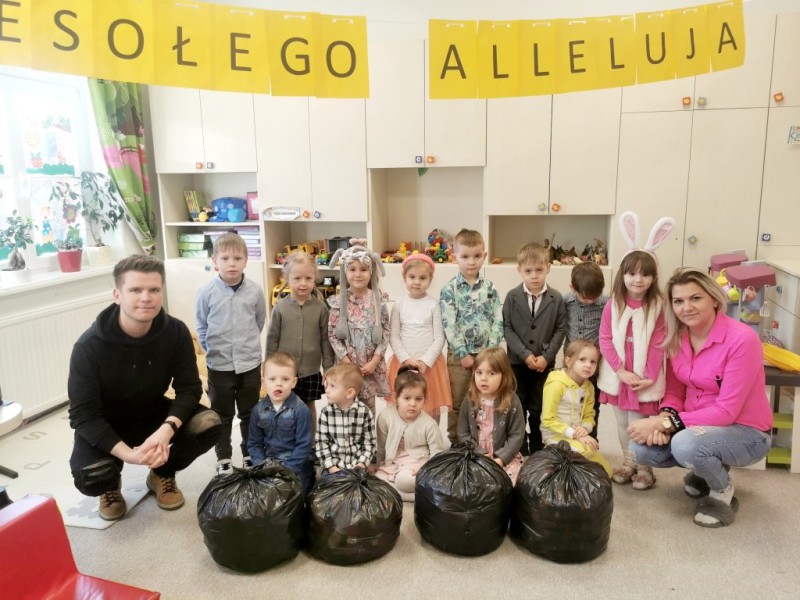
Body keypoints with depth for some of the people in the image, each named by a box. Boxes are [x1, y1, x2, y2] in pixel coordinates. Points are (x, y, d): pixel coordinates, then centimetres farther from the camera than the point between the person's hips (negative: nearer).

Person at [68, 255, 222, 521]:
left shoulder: (176, 332, -19)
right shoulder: (89, 346, -26)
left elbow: (189, 388, -16)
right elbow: (83, 414, -24)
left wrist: (167, 429, -36)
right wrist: (126, 453, -38)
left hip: (153, 413, 3)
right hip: (103, 426, -2)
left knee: (209, 424, -23)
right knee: (90, 477, -31)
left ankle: (163, 474, 8)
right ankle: (111, 486, 10)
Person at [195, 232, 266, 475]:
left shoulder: (255, 290, -8)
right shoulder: (206, 292, -11)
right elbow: (201, 326, 0)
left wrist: (248, 343, 8)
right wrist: (212, 349, 0)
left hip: (250, 363, 1)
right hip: (219, 365, -1)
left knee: (250, 414, 16)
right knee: (222, 416, 15)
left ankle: (250, 455, 33)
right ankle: (223, 459, 30)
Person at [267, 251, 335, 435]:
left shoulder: (321, 308, -7)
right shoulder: (280, 308, -7)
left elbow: (326, 340, -2)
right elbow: (272, 340, -1)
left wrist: (329, 369, -1)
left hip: (311, 372, 0)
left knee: (309, 407, 16)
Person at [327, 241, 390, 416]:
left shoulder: (378, 300, -4)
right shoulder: (339, 302, -6)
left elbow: (385, 332, -2)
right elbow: (332, 335, -5)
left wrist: (374, 361, -9)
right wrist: (347, 363, -11)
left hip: (371, 365, 1)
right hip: (347, 364, -1)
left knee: (368, 407, 12)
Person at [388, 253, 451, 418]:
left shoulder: (433, 305, -4)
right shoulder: (399, 305, 1)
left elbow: (439, 338, -5)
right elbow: (393, 337, 0)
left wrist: (425, 362, -13)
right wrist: (406, 359, -11)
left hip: (429, 364, -1)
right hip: (403, 363, 2)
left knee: (432, 410, 7)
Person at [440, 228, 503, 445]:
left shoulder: (489, 287, 3)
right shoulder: (449, 289, -7)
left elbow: (498, 321, 1)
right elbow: (449, 326, -11)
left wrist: (490, 350, -8)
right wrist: (463, 354, -13)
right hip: (459, 355, -2)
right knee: (457, 404, 9)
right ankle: (456, 445, 23)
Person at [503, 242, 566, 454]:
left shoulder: (556, 298, -4)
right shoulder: (512, 297, -6)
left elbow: (560, 329, -1)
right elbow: (507, 328, -6)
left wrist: (546, 356, -11)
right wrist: (525, 354, -14)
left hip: (545, 363, 0)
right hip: (517, 362, 0)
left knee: (539, 410, 9)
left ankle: (536, 450, 25)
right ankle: (519, 451, 22)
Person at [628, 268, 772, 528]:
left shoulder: (742, 339, -25)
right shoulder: (676, 338, -5)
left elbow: (726, 411, -25)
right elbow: (675, 391, 2)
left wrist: (666, 423, -28)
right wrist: (664, 418, -21)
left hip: (746, 432, -6)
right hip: (699, 426, 6)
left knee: (685, 445, -35)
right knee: (642, 448, -15)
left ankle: (723, 491, 0)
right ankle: (705, 468, 14)